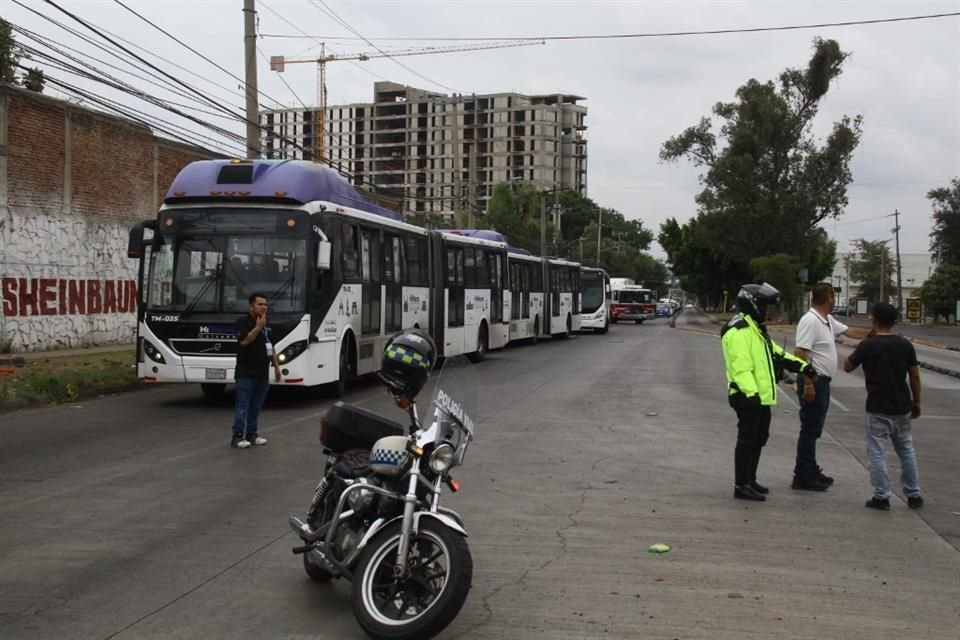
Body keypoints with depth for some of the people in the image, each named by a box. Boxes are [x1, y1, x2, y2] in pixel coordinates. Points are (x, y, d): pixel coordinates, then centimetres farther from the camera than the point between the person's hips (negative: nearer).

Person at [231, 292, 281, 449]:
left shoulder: (266, 324, 17)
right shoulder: (243, 321, -6)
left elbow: (271, 347, 23)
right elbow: (244, 341, -21)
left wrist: (276, 366, 18)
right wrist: (258, 326, -18)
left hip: (262, 373, 7)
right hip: (246, 373, -7)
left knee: (256, 406, 10)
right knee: (242, 405, -6)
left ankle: (252, 433, 16)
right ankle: (237, 436, -4)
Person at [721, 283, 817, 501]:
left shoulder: (756, 328, 19)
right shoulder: (739, 331, -16)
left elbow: (777, 354, 25)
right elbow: (740, 366, -25)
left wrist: (802, 366, 17)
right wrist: (750, 392, -33)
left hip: (761, 396, 11)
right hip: (749, 397, -11)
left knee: (759, 439, 17)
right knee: (747, 440, -6)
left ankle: (750, 480, 27)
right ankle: (741, 486, 0)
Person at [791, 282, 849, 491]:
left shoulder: (828, 321, 12)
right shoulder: (810, 321, -18)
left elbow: (849, 330, 27)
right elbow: (799, 353, -23)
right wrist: (807, 384, -26)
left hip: (822, 382, 10)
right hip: (813, 382, -10)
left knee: (814, 430, 17)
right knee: (810, 430, -5)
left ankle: (811, 472, 27)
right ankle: (803, 477, 0)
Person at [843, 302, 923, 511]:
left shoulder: (868, 345, -12)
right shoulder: (905, 344, -2)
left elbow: (847, 367, 0)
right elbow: (915, 377, 2)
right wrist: (916, 402, 14)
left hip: (878, 409, -4)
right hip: (902, 408, 4)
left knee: (877, 453, 4)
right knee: (907, 451, 17)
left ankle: (881, 497, 5)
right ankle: (914, 495, 23)